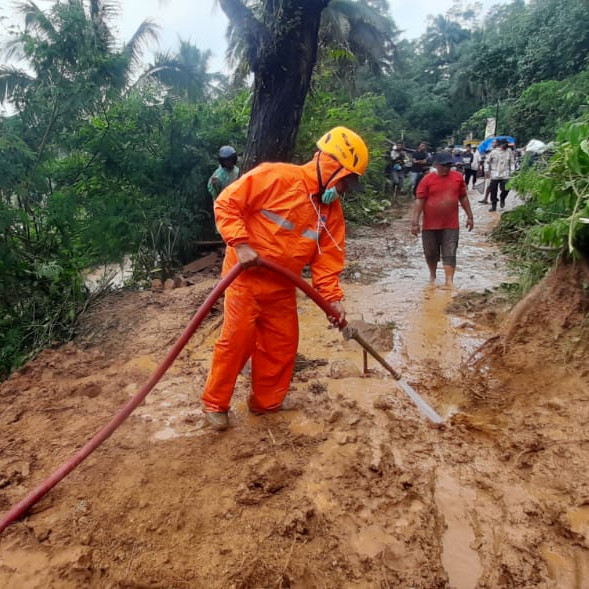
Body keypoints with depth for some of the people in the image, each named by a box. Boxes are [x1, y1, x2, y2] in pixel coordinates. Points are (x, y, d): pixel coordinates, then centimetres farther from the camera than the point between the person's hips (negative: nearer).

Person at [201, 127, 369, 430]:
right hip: (246, 277, -6)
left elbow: (327, 257, 2)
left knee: (283, 345, 10)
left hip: (283, 286, 7)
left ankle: (266, 402, 29)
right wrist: (241, 244, -24)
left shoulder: (332, 209, 2)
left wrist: (332, 297, -7)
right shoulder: (276, 177, -18)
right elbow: (226, 203, -15)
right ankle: (215, 403, 18)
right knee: (237, 340, -2)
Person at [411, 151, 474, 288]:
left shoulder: (458, 177, 2)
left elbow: (463, 197, 11)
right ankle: (432, 276, 34)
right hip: (430, 224, -1)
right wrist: (415, 222, -16)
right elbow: (419, 201, -10)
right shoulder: (427, 180, -7)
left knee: (449, 254, -3)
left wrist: (469, 216, 11)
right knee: (430, 253, 12)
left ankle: (449, 281, -3)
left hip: (451, 225, 1)